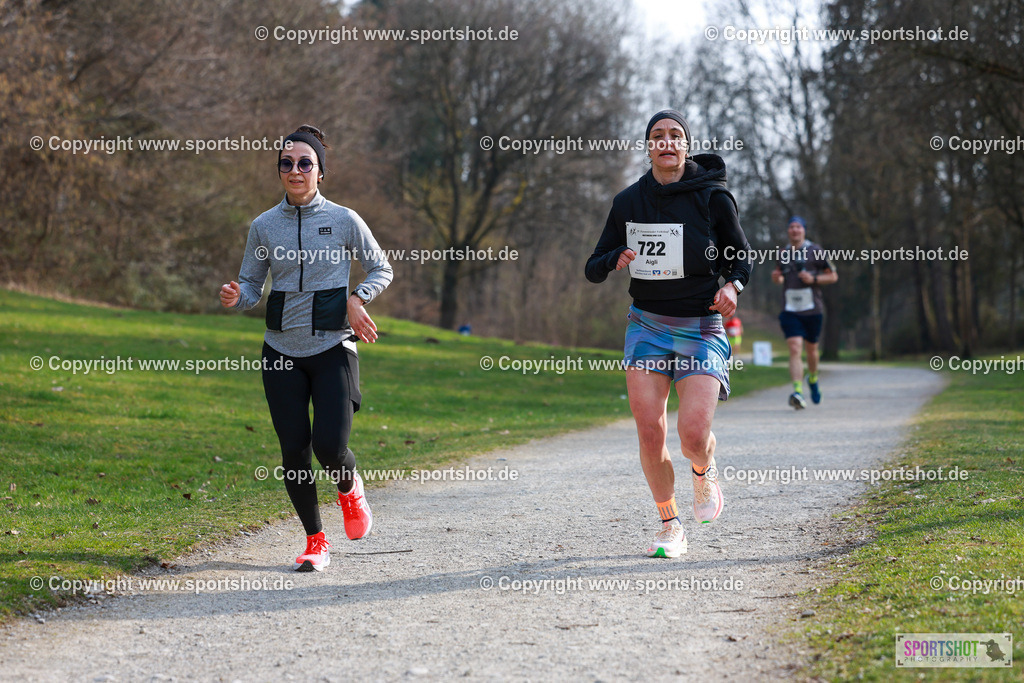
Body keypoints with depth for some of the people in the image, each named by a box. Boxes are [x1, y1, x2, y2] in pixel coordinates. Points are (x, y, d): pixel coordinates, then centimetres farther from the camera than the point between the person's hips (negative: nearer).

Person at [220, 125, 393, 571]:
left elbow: (382, 270, 9)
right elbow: (252, 286, 10)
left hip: (333, 349, -2)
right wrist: (237, 297, -13)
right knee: (294, 451, 0)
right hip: (282, 351, 2)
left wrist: (356, 299, -9)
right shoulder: (263, 227, 4)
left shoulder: (343, 221, -1)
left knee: (330, 447, -13)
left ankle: (349, 489, 24)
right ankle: (315, 541, 17)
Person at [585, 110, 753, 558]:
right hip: (647, 326, 2)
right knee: (650, 432, -8)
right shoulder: (628, 202, 2)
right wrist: (617, 259, -15)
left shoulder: (713, 198, -4)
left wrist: (732, 287, -15)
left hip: (701, 328, -2)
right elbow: (593, 269, 7)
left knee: (693, 434, -16)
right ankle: (669, 526, 12)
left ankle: (704, 472, 21)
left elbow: (741, 260, 7)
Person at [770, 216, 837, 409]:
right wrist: (776, 277, 2)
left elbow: (833, 276, 3)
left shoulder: (815, 251, 0)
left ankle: (813, 379, 44)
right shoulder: (783, 253, 10)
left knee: (811, 349, 13)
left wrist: (813, 279, -13)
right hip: (790, 311, 1)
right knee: (795, 349, -16)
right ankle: (797, 392, -26)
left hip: (812, 310, -1)